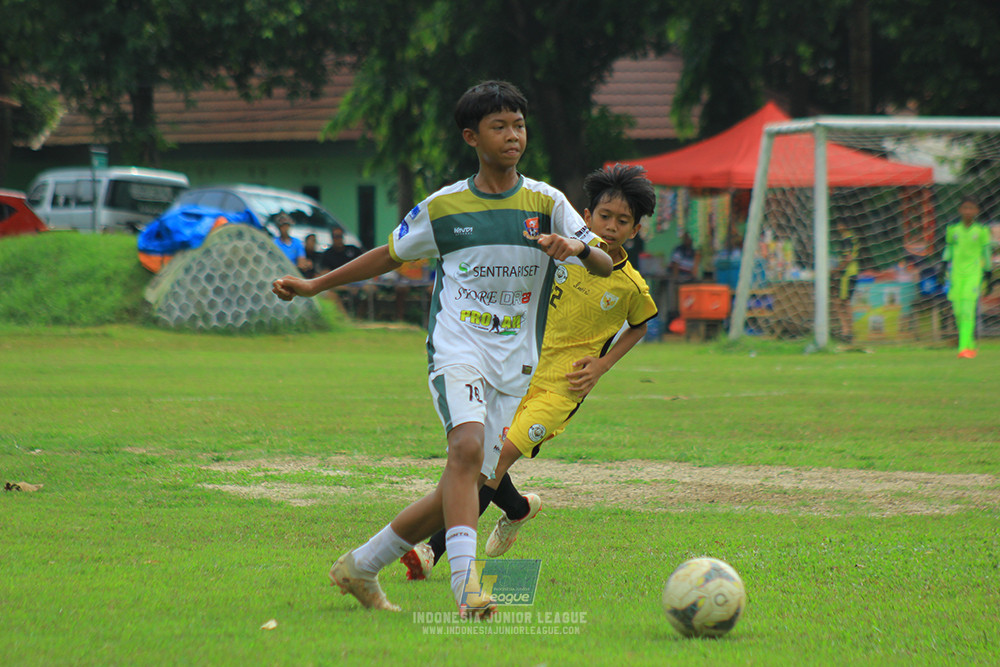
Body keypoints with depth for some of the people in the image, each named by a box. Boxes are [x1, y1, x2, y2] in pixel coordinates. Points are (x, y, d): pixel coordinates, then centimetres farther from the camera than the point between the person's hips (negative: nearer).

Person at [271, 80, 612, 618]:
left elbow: (604, 265, -1)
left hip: (515, 364, 2)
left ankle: (360, 567, 17)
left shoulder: (546, 202, 4)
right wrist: (314, 286, 18)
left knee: (467, 486, 0)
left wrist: (575, 247, -24)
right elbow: (390, 255, 19)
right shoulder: (443, 207, 4)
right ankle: (466, 581, -39)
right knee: (467, 447, -31)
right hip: (456, 348, -2)